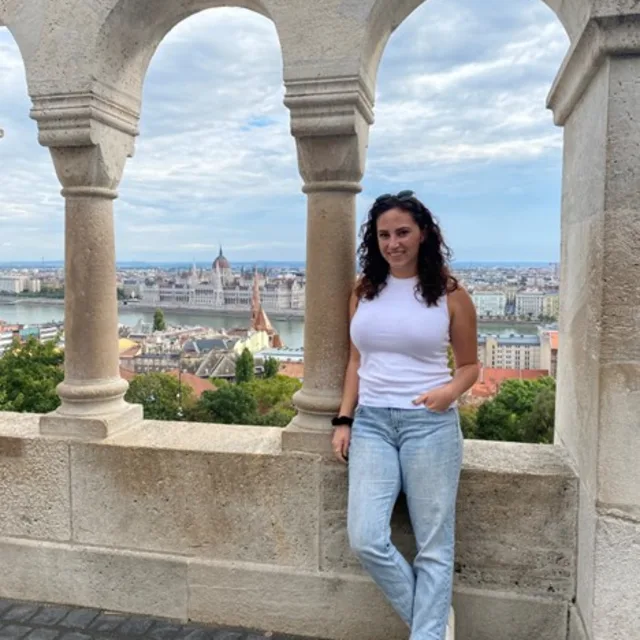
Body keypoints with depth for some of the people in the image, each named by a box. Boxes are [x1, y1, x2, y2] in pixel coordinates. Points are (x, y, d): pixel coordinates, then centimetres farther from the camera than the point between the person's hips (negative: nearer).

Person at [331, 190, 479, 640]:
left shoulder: (450, 294, -2)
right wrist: (343, 420, 7)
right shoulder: (364, 292, 8)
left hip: (429, 424, -3)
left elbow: (469, 366, 5)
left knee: (433, 545, 3)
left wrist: (451, 390, -17)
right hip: (371, 422, 3)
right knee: (365, 539, -5)